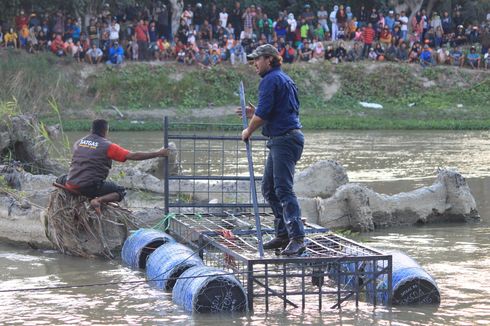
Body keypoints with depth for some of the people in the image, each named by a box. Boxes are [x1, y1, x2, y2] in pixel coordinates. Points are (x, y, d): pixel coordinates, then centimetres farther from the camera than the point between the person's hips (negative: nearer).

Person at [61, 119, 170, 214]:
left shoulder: (79, 142, 11)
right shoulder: (107, 146, -5)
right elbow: (133, 156, -7)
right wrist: (157, 154, -1)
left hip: (72, 185, 5)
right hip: (91, 186, -5)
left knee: (61, 180, 37)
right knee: (121, 191, 10)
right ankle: (99, 200, -16)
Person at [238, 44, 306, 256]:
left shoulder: (271, 80, -10)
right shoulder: (284, 79, 22)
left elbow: (263, 113, -16)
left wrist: (249, 131, 0)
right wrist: (254, 114, 21)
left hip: (285, 139, -11)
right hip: (281, 140, 11)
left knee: (283, 189, -16)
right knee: (269, 189, 15)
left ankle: (297, 238, -22)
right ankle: (283, 235, 18)